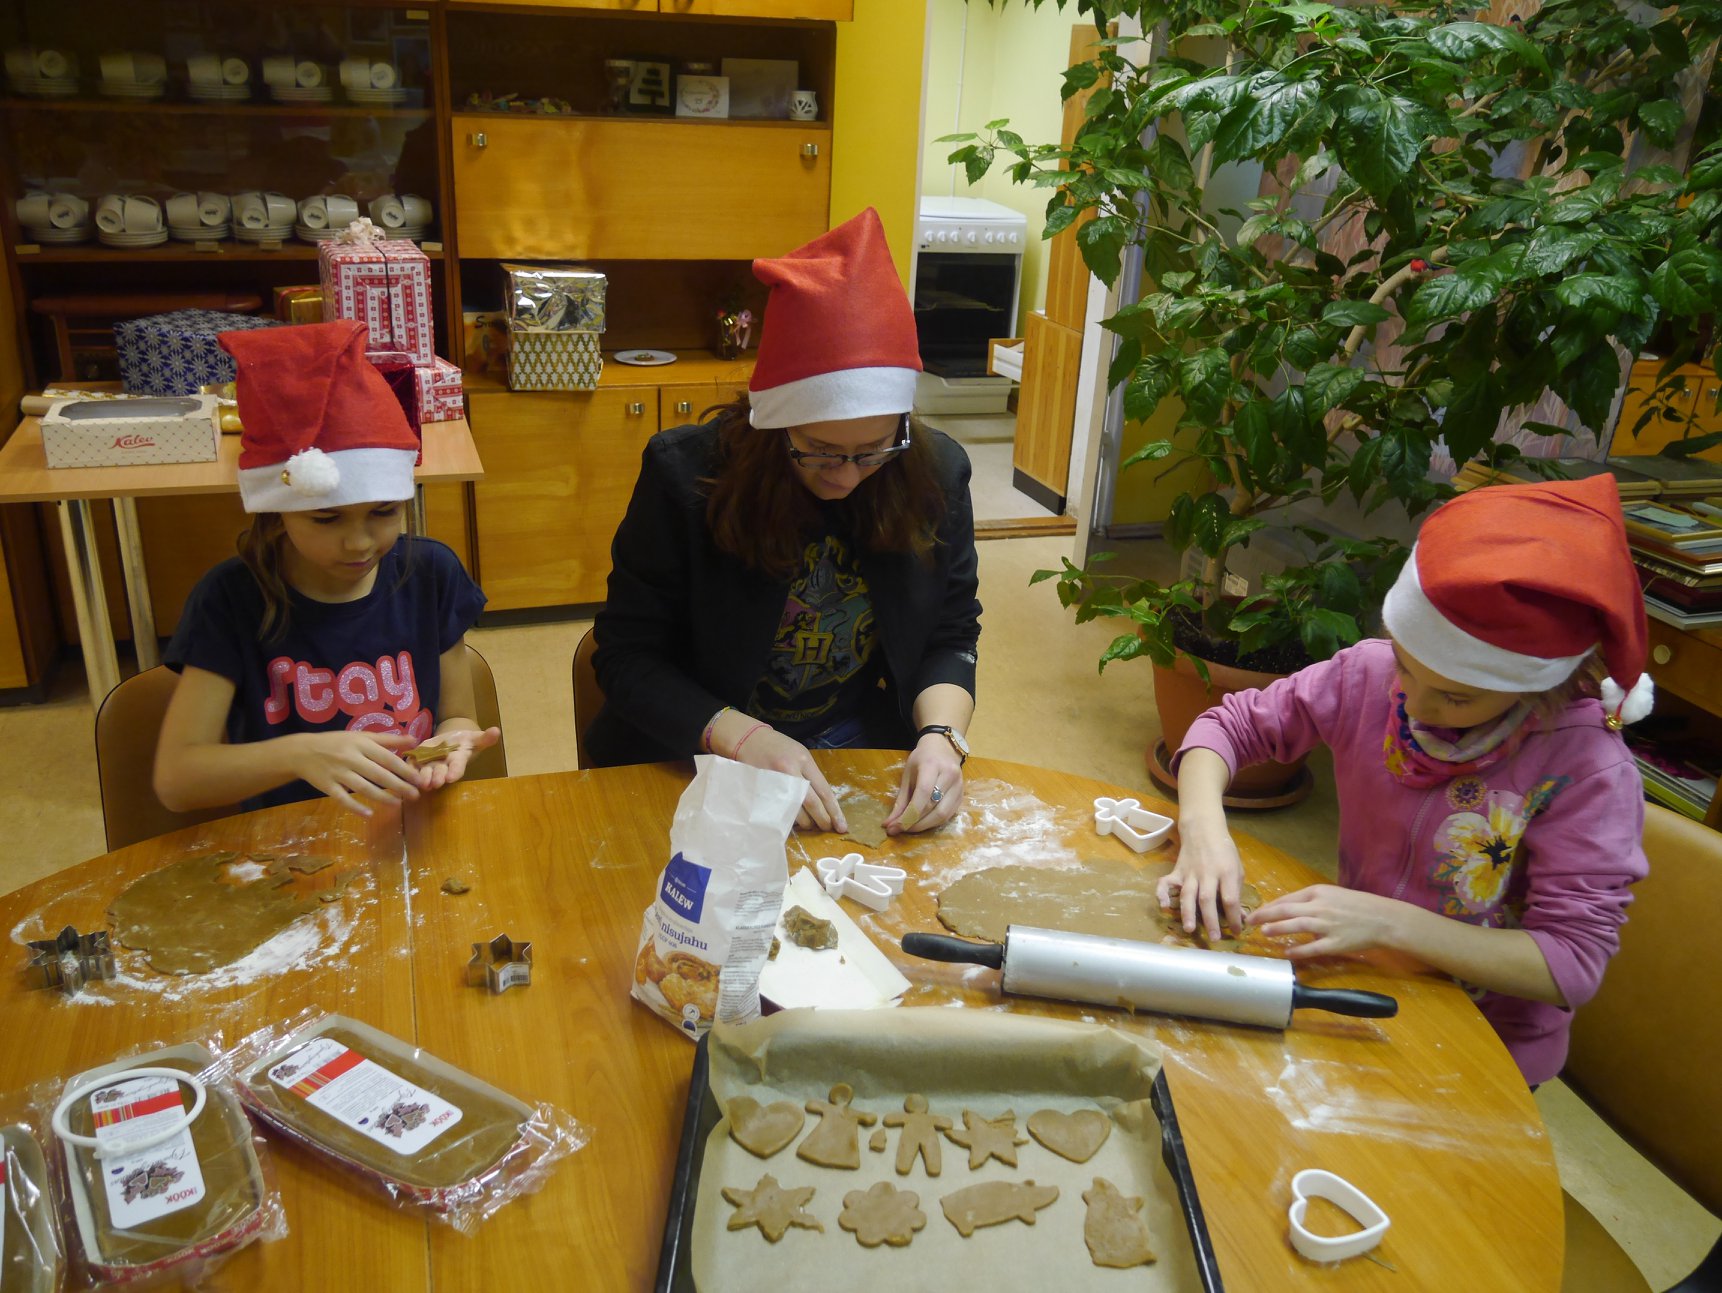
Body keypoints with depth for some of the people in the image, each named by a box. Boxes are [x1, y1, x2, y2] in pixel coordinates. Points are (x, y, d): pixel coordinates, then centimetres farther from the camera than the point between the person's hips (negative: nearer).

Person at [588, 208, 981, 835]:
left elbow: (951, 636, 4)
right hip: (694, 761, -2)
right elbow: (626, 653, -11)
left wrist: (940, 733, -17)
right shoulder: (683, 474, -15)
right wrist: (743, 738, -26)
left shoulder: (938, 475, -7)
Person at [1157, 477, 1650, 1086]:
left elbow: (1573, 963, -23)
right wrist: (1203, 826, -25)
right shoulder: (1371, 674, -14)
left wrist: (1389, 922, -33)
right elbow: (1229, 725, -5)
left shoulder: (1590, 771, -24)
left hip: (1487, 1042, -1)